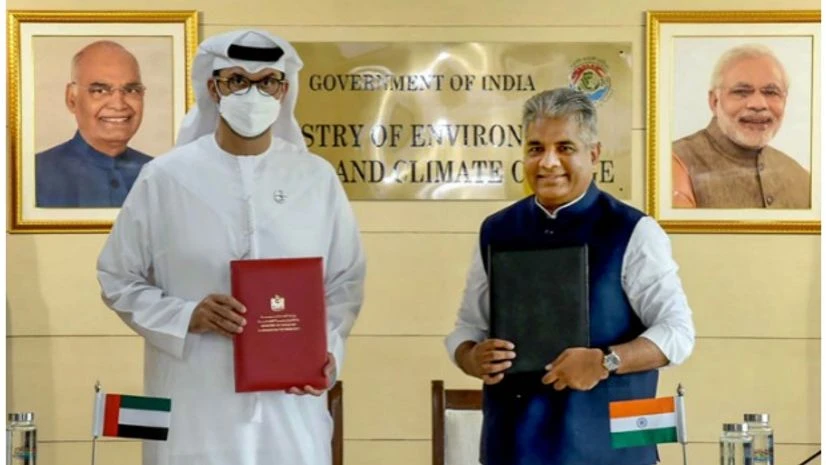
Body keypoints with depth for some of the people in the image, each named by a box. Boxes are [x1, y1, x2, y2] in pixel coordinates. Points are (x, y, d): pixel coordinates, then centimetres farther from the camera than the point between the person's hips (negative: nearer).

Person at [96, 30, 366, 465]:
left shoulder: (316, 177, 6)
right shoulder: (164, 177, 1)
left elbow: (345, 282, 12)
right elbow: (118, 279, 5)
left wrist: (327, 349, -5)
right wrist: (186, 317, -12)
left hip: (291, 404, 2)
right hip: (195, 409, -1)